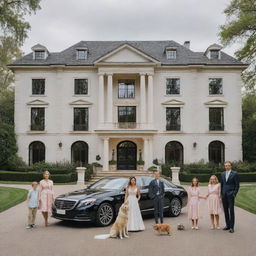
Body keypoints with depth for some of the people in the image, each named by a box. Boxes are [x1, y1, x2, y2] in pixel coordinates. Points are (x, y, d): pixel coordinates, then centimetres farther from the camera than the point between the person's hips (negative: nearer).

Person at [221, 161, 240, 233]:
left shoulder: (234, 174, -3)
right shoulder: (222, 174, 12)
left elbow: (237, 185, -4)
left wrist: (234, 194, -10)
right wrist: (221, 193, 10)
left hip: (231, 195, -5)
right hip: (224, 195, 5)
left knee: (231, 211, -3)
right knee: (225, 210, 9)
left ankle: (231, 227, 2)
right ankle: (227, 225, 18)